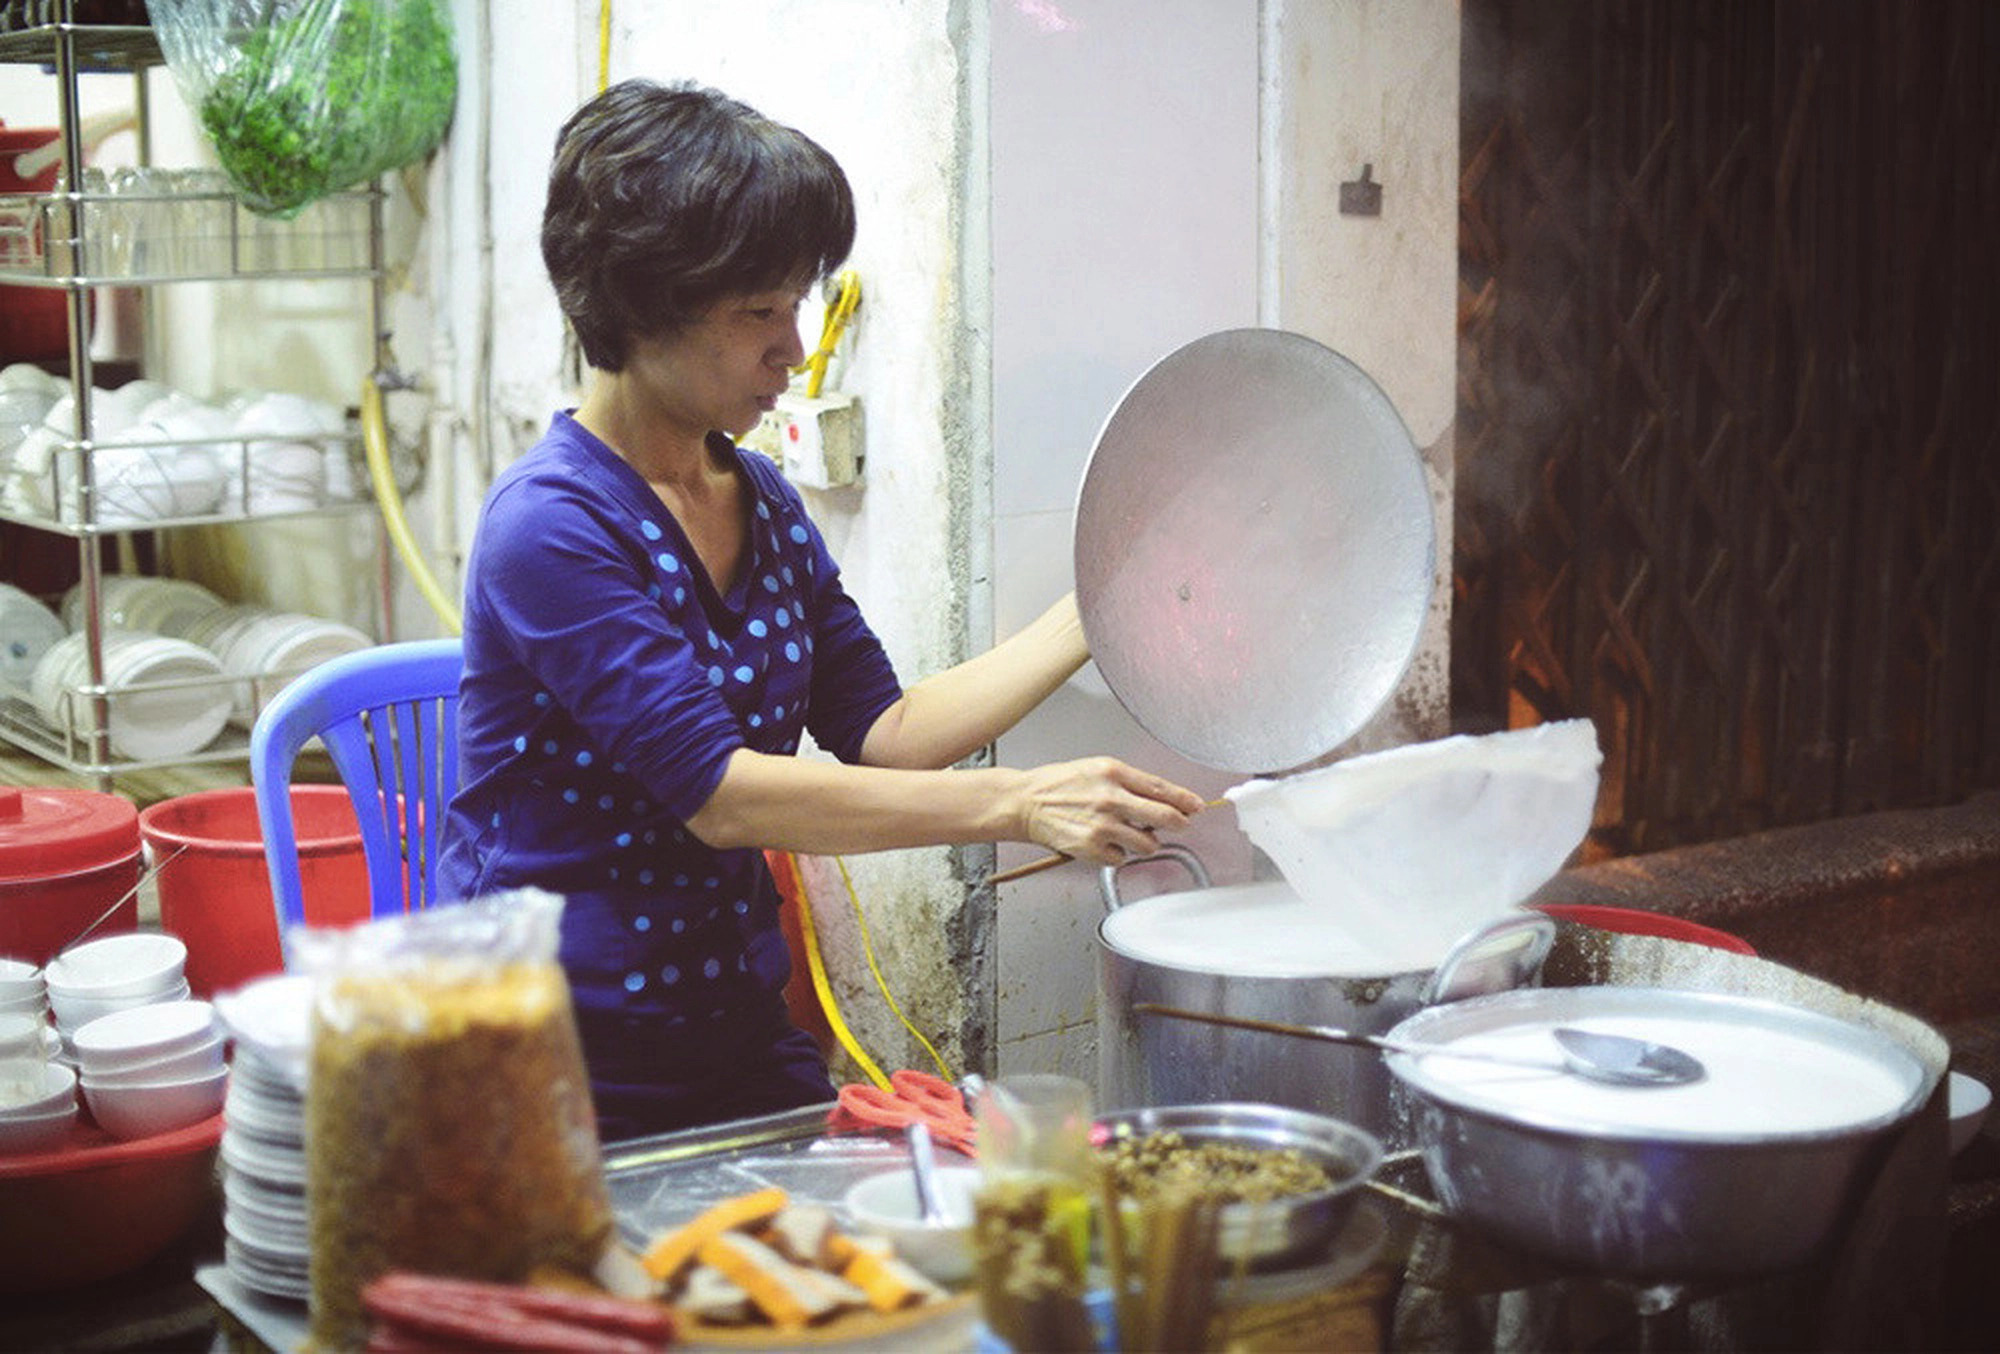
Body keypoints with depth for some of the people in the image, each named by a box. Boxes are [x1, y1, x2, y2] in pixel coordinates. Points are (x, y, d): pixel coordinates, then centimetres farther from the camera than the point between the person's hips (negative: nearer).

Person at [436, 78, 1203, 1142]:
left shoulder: (762, 501, 8)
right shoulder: (550, 524, -18)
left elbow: (883, 730, 6)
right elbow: (716, 791, -25)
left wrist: (1088, 623, -1)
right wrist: (1020, 805, -29)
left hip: (739, 1030, 7)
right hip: (566, 1062, -7)